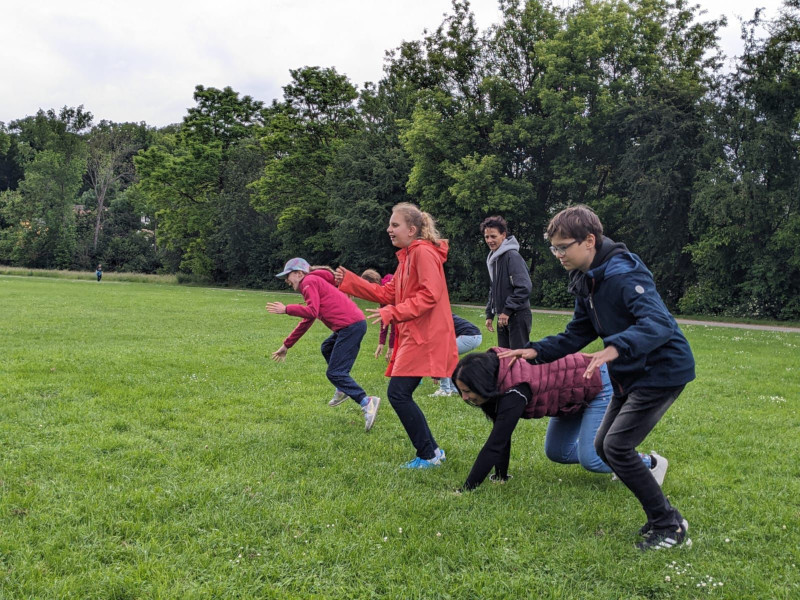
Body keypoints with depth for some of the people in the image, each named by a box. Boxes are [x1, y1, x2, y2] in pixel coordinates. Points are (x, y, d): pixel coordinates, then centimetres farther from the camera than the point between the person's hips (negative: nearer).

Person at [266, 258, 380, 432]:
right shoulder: (315, 282, 28)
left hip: (350, 325, -10)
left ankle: (366, 402, -19)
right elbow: (306, 322, 33)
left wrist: (286, 309, -9)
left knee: (334, 373, -9)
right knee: (327, 349, 34)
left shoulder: (309, 282, -2)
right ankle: (342, 390, 30)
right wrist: (286, 346, 36)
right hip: (355, 323, 10)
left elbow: (312, 312, -18)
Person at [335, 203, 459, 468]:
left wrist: (392, 313, -23)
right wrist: (349, 281, 16)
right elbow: (390, 293, 18)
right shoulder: (407, 256, 19)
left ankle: (429, 454, 1)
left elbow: (430, 295, -22)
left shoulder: (424, 253, -12)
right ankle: (430, 451, 19)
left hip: (424, 337, -10)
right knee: (400, 395, 10)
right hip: (412, 337, 10)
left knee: (398, 394, -10)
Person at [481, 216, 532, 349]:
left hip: (517, 315, -9)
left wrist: (507, 311, -17)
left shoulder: (512, 256, -13)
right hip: (503, 317, 9)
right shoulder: (492, 258, 14)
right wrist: (490, 314, 19)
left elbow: (524, 287, -20)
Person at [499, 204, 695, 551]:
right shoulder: (586, 281, 7)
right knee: (603, 446, 10)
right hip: (631, 374, 10)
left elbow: (659, 324, -38)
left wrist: (615, 348, -53)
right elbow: (575, 336, 16)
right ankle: (660, 515, 23)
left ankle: (670, 526, 0)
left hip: (662, 370, -10)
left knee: (617, 446, -15)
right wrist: (535, 351, 2)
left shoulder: (623, 275, -24)